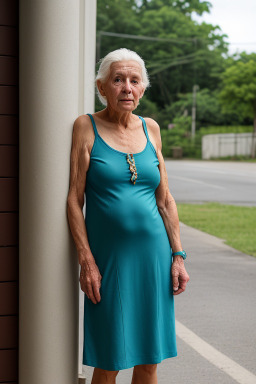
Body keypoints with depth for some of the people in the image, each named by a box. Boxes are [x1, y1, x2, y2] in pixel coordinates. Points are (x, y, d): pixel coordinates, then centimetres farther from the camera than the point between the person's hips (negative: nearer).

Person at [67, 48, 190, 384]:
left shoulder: (151, 128, 9)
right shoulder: (86, 127, -3)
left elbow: (165, 199, 11)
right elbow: (74, 198, -6)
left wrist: (178, 255, 6)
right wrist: (86, 261, -12)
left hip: (153, 253, 4)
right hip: (108, 256, -3)